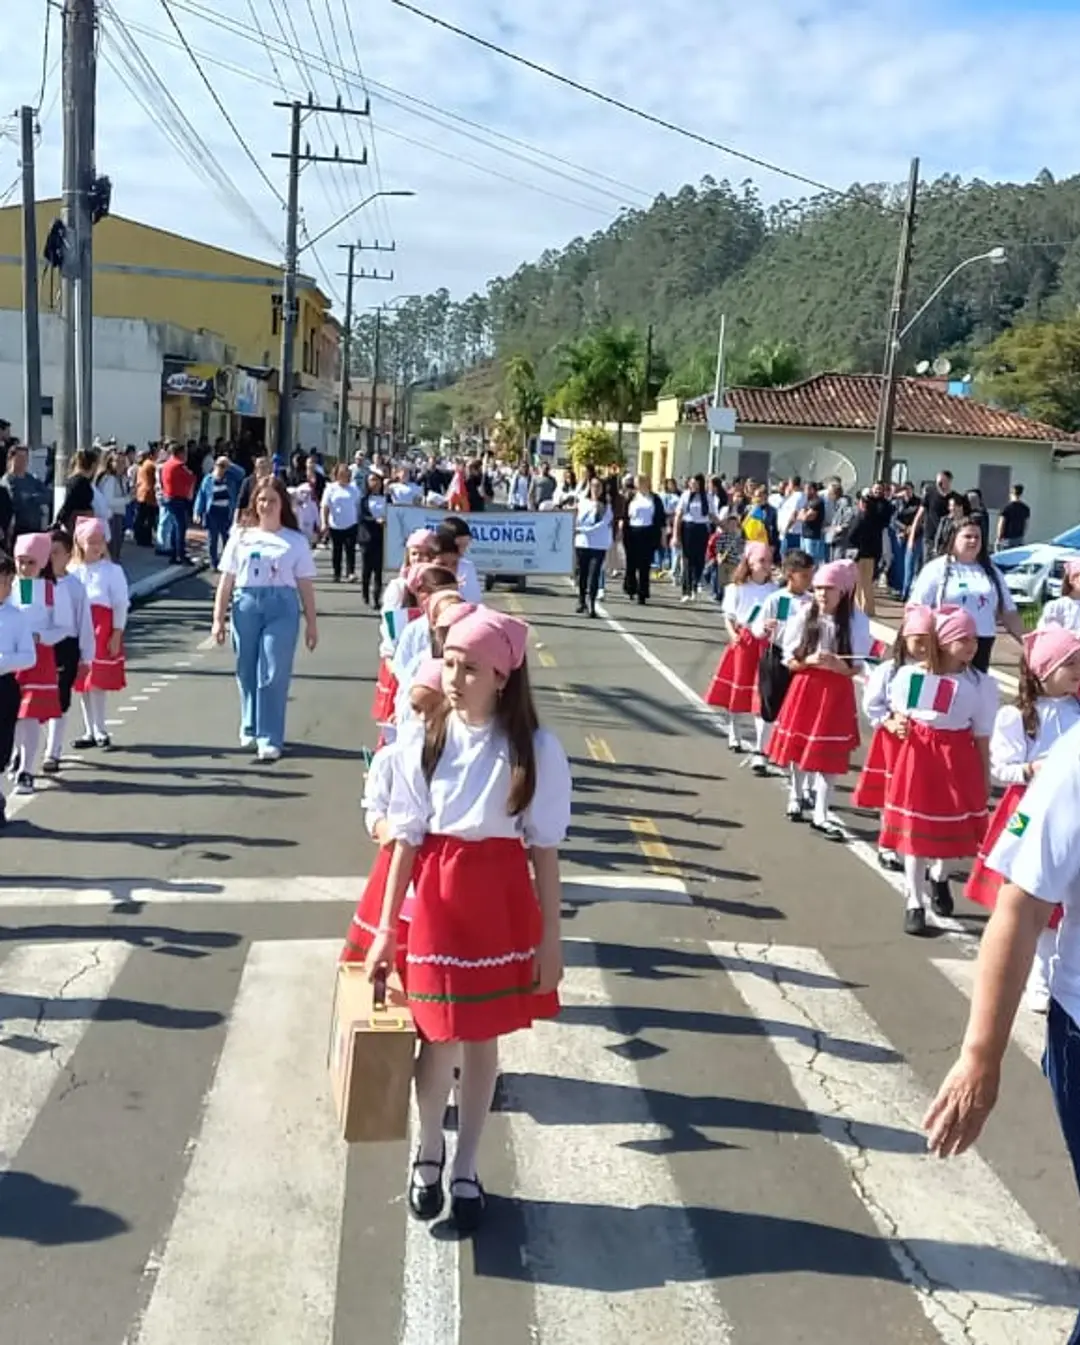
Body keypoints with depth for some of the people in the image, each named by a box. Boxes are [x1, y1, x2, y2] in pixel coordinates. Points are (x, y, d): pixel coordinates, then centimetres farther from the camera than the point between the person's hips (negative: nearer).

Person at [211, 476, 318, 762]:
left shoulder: (296, 541, 6)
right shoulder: (241, 536, 10)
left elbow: (305, 585, 6)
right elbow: (227, 580, 9)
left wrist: (312, 623, 4)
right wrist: (218, 618, 5)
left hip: (282, 607, -2)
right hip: (245, 605, 2)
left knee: (273, 675, -6)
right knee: (247, 672, 11)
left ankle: (270, 738, -1)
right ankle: (250, 728, 30)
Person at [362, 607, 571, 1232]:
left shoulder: (536, 749, -11)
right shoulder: (424, 740, -6)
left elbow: (544, 849, -6)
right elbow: (408, 838, -2)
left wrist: (551, 937, -3)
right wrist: (387, 927, 0)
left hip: (502, 902, -1)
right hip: (438, 898, 1)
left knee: (484, 1037, 13)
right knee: (440, 1035, 10)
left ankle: (467, 1167, 32)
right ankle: (429, 1151, 37)